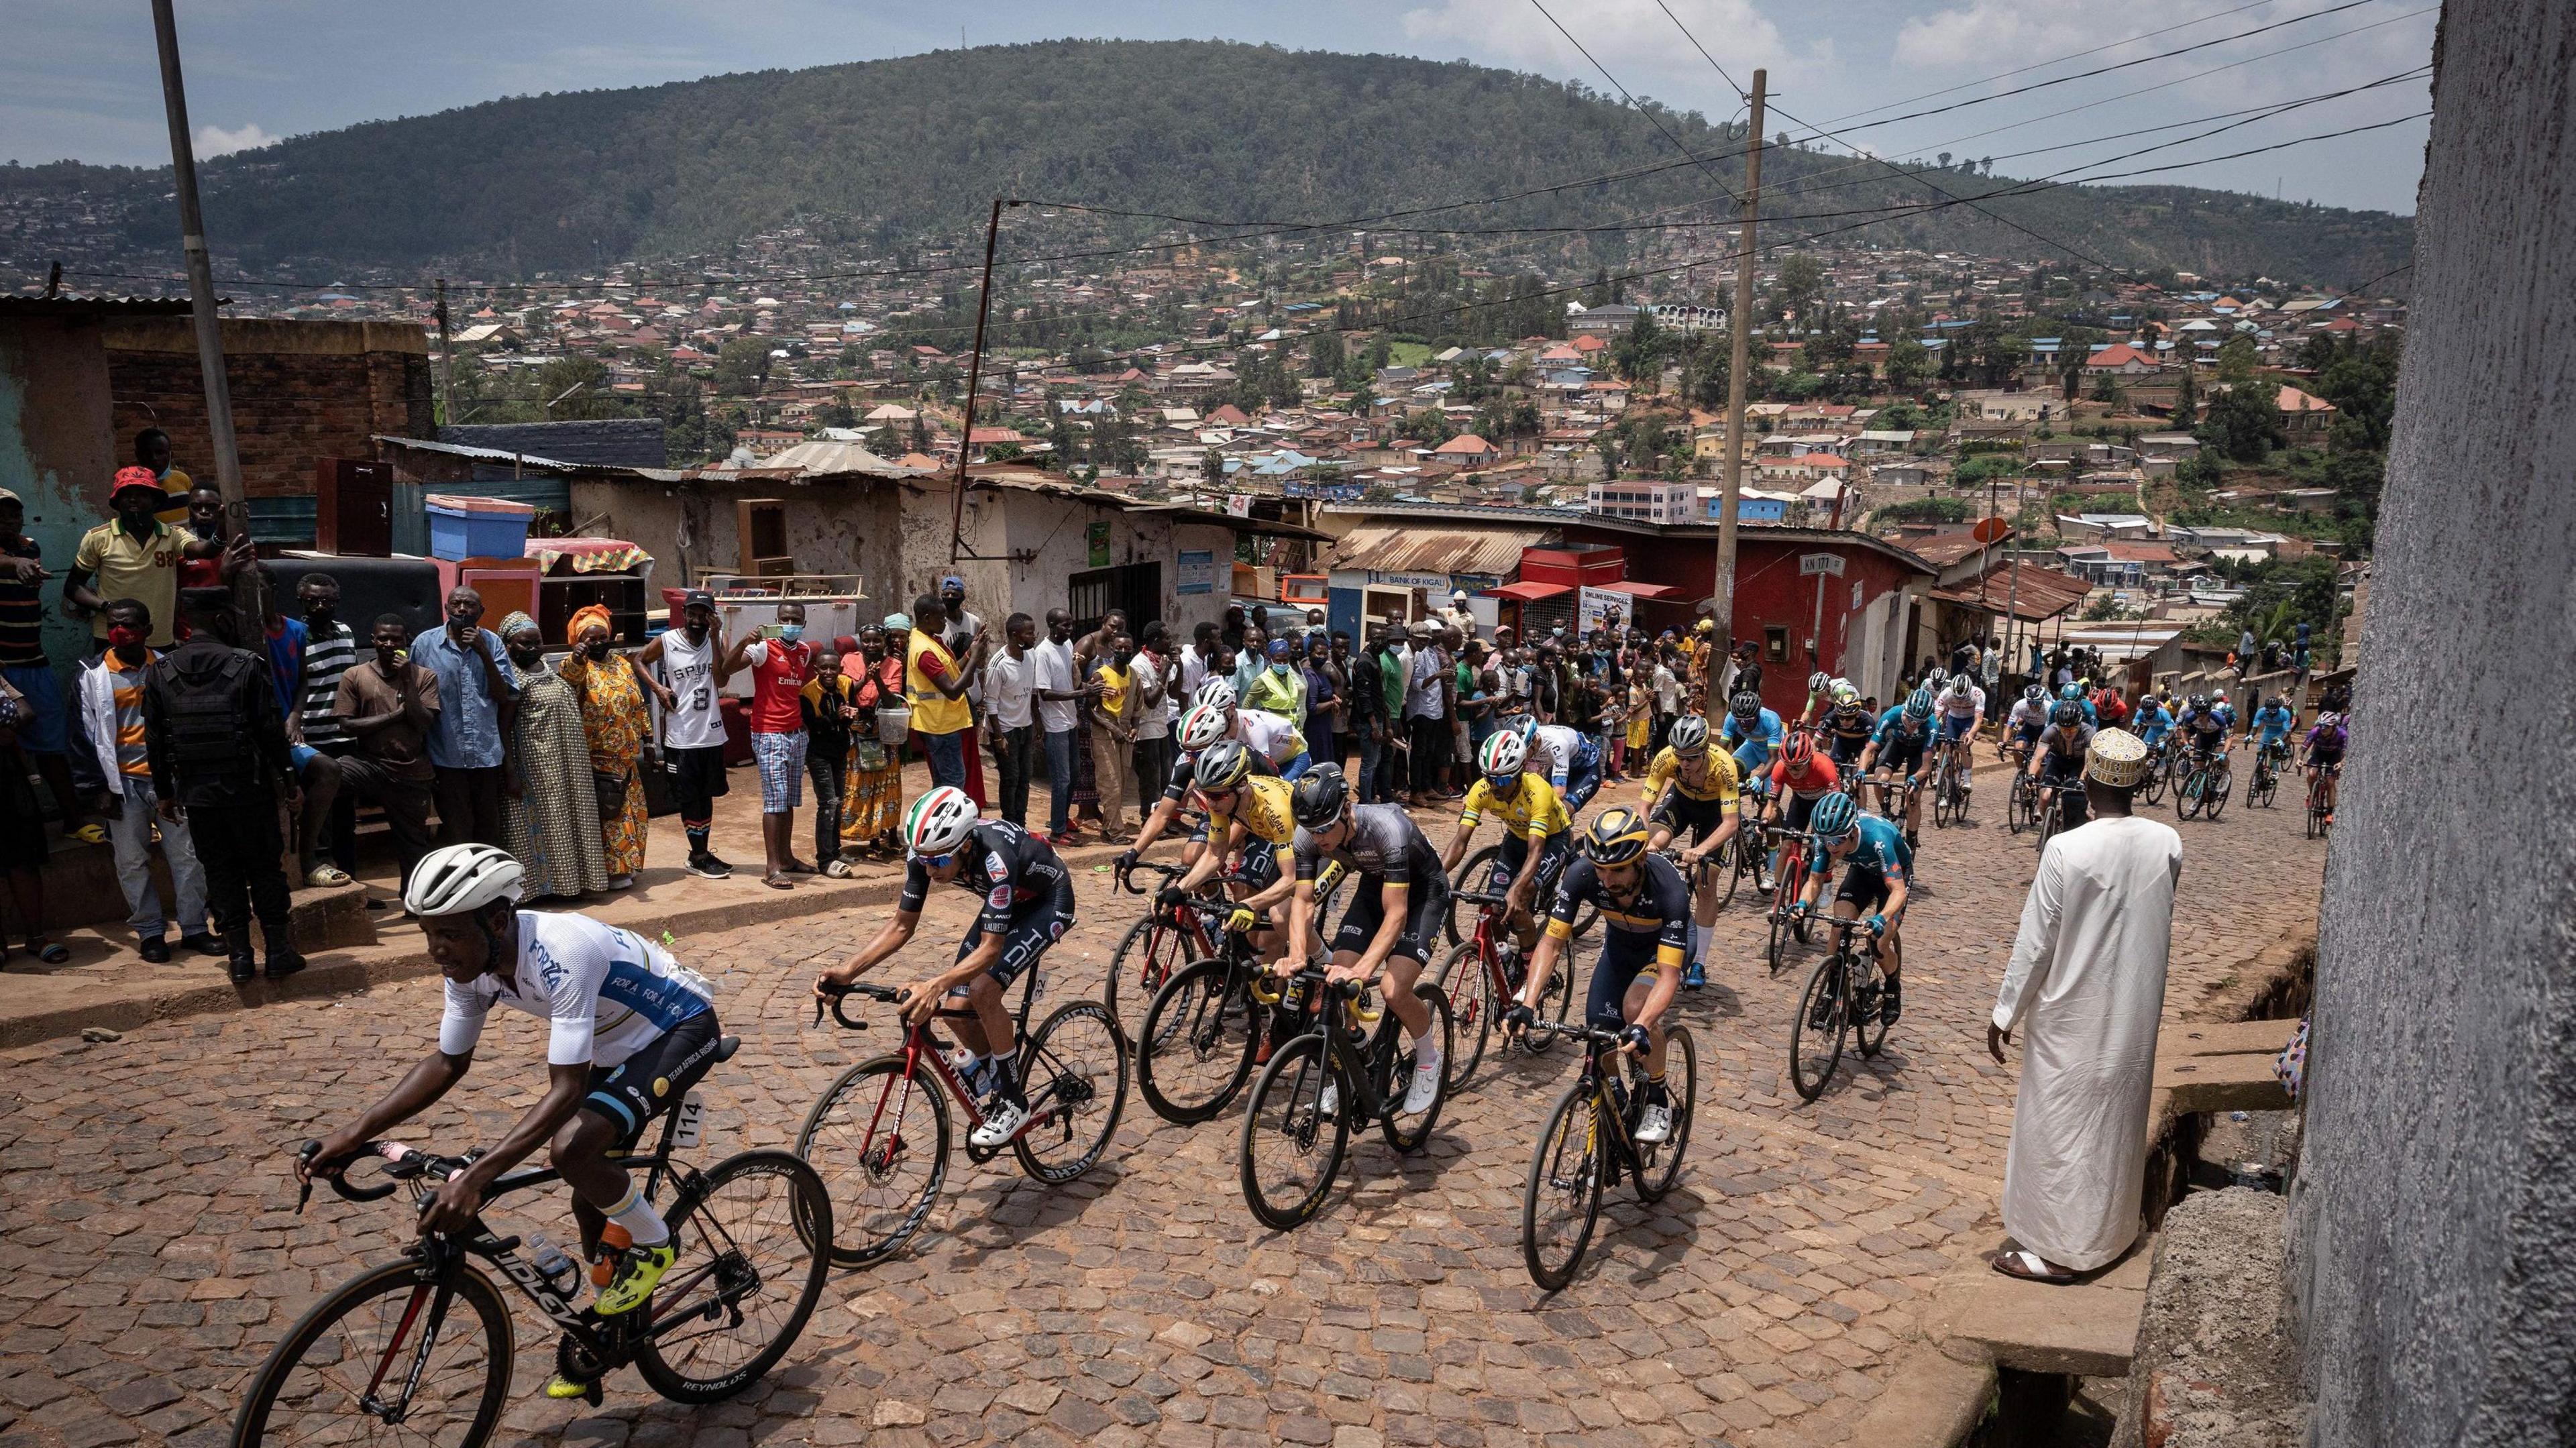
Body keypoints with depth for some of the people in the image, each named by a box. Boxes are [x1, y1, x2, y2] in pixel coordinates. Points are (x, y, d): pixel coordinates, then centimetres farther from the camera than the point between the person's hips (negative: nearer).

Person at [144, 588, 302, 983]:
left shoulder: (159, 672, 1)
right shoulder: (247, 665, -9)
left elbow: (154, 739, 5)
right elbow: (271, 730, -9)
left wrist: (164, 793, 14)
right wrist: (290, 784, -1)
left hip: (196, 792, 3)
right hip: (248, 788, -3)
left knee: (220, 871, 10)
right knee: (264, 867, 7)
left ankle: (240, 955, 11)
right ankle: (279, 951, 9)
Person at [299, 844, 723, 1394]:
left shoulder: (561, 955, -37)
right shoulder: (470, 964, -13)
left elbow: (566, 1090, -38)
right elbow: (447, 1063, 1)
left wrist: (474, 1178, -44)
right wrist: (355, 1133, -8)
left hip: (682, 1031, -8)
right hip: (617, 1045, 8)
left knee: (571, 1147, -28)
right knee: (591, 1202, 12)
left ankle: (652, 1243, -1)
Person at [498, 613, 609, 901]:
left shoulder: (551, 670, 12)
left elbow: (574, 708, 26)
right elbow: (503, 726, -16)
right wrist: (511, 772, -20)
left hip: (566, 764, 8)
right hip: (534, 766, -8)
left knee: (569, 817, 12)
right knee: (538, 821, -1)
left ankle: (571, 879, 22)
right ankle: (541, 882, 8)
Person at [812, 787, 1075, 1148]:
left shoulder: (996, 858, -41)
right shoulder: (925, 852, -22)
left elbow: (991, 948, -40)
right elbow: (901, 926, -12)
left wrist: (936, 985, -54)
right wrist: (848, 970, -24)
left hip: (1048, 902, -7)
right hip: (1007, 902, 7)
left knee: (983, 991, -25)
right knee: (957, 1007, -7)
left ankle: (1014, 1103, -7)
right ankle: (994, 1081, 20)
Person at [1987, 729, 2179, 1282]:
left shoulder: (2065, 850, -21)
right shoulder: (2168, 844, -6)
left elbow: (2034, 944, -15)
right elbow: (2161, 924, 7)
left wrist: (2004, 1013, -5)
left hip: (2072, 1016, -5)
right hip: (2137, 1012, 5)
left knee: (2059, 1123, 6)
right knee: (2119, 1121, 19)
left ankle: (2057, 1248, 13)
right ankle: (2111, 1232, 34)